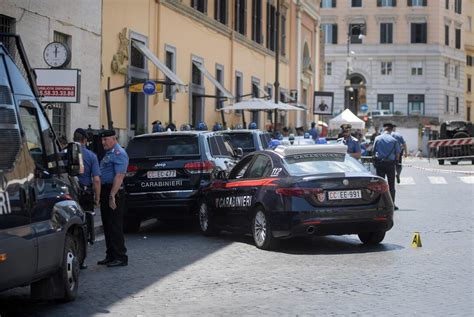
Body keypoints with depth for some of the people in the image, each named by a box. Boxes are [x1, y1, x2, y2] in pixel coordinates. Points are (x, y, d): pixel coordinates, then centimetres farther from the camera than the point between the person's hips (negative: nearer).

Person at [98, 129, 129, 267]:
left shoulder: (119, 154, -13)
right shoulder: (108, 153, 19)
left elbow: (119, 176, -21)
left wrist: (112, 196, -26)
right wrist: (103, 195, 17)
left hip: (113, 191, -10)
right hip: (105, 190, 10)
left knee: (115, 225, -8)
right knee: (107, 225, 12)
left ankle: (120, 257, -4)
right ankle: (110, 256, 19)